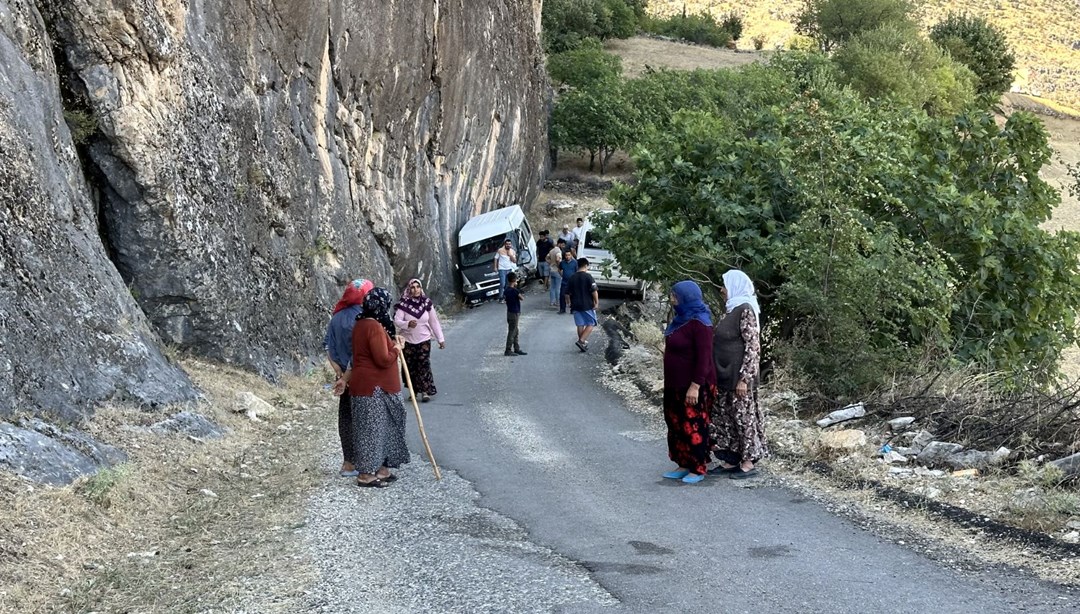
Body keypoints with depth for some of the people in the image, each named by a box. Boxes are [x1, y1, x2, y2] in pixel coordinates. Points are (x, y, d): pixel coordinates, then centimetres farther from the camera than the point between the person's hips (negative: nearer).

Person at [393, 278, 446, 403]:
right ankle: (413, 390, 19)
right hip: (408, 341, 0)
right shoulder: (403, 304, -9)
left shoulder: (427, 303, -2)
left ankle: (425, 391, 1)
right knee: (410, 366, 5)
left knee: (424, 366, -5)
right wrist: (408, 324, -37)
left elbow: (434, 322, 4)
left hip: (424, 340, 0)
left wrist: (440, 339, 4)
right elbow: (397, 321, -16)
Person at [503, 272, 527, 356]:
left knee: (515, 332, 16)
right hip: (514, 313, -9)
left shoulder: (507, 289, 4)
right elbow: (521, 298, -8)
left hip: (510, 312, 9)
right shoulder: (515, 291, -21)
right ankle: (508, 350, 2)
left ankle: (517, 349, 22)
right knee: (512, 332, -2)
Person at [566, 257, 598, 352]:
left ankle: (583, 343, 17)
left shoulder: (572, 278, 4)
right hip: (588, 305, -5)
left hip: (576, 306, 5)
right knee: (591, 324, 3)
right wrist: (596, 302, -7)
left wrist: (569, 303, 21)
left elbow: (567, 293, 8)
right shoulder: (588, 277, -10)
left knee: (580, 325, 12)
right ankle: (581, 341, -11)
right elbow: (594, 291, -15)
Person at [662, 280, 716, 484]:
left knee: (693, 427, -2)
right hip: (675, 385, 10)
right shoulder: (681, 319, 10)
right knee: (676, 425, 13)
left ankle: (698, 469, 7)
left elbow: (704, 358, -21)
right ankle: (684, 465, 22)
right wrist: (670, 383, 20)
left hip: (693, 387, -9)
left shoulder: (699, 324, -18)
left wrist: (695, 386, -24)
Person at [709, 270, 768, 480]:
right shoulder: (731, 310, 13)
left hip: (739, 375, -9)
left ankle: (749, 462, 7)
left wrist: (744, 379, -20)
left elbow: (753, 347, -17)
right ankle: (731, 460, 18)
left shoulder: (746, 310, -14)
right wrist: (719, 375, 18)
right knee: (725, 416, 11)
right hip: (726, 376, 9)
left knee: (743, 415, -1)